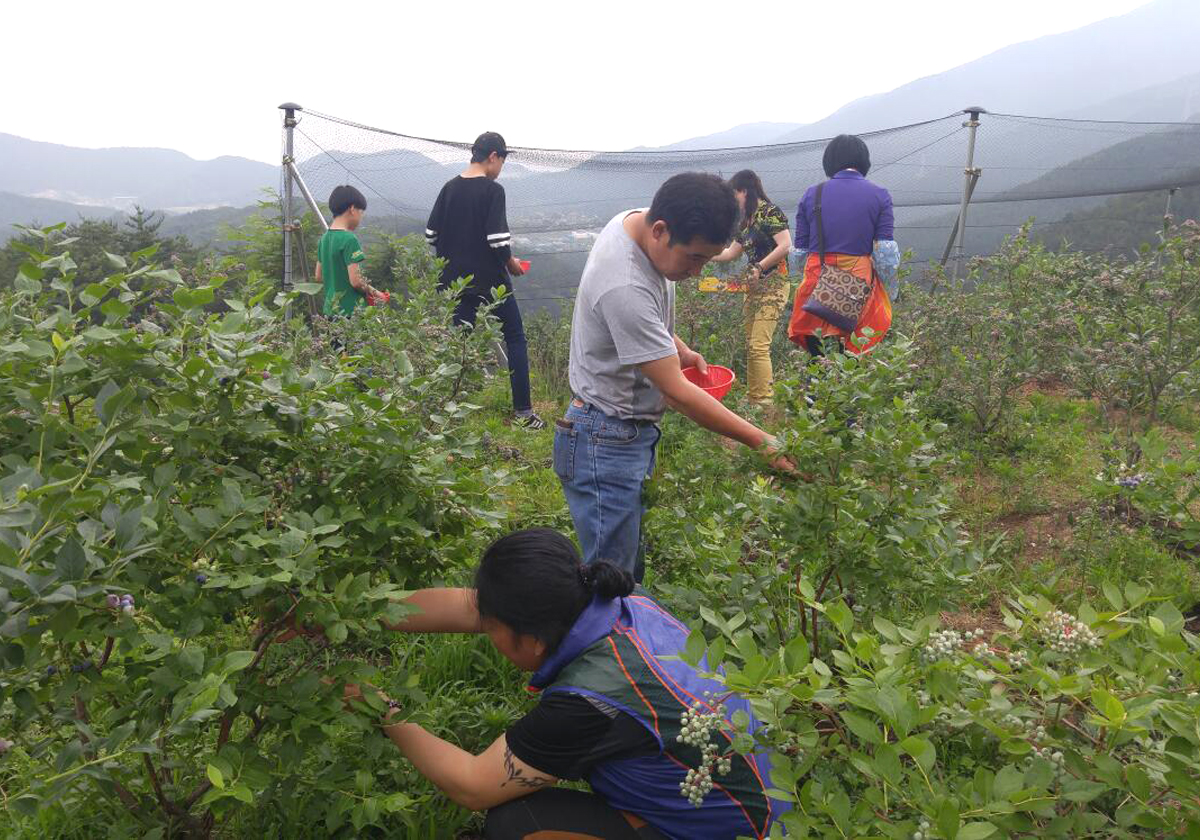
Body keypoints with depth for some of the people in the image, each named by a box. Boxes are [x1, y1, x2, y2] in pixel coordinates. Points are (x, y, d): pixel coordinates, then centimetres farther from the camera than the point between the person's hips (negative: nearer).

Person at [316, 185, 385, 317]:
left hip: (330, 309, 9)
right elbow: (356, 280, -20)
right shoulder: (349, 239, -16)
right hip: (350, 311, -8)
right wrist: (372, 291, -4)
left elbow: (319, 277, 16)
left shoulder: (324, 238, 9)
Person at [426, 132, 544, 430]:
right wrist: (510, 262, -1)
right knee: (515, 339, 6)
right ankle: (523, 412, 4)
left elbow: (431, 234, 8)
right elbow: (498, 239, -19)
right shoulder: (493, 190, -12)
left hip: (456, 280, 6)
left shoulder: (449, 188, 6)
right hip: (490, 280, -5)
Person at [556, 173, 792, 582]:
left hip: (635, 434, 10)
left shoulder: (642, 221, -1)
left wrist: (678, 347, 10)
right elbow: (676, 392, -28)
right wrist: (763, 442, -24)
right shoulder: (625, 288, -31)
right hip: (607, 445, -9)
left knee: (635, 562, 17)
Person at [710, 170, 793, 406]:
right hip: (754, 287, 9)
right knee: (751, 344, 7)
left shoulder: (770, 212, -7)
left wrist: (759, 267, -16)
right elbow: (730, 253, 26)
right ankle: (753, 399, 11)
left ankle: (765, 402, -13)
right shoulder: (747, 221, 19)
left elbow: (785, 245, -17)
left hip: (772, 285, -9)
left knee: (759, 346, -15)